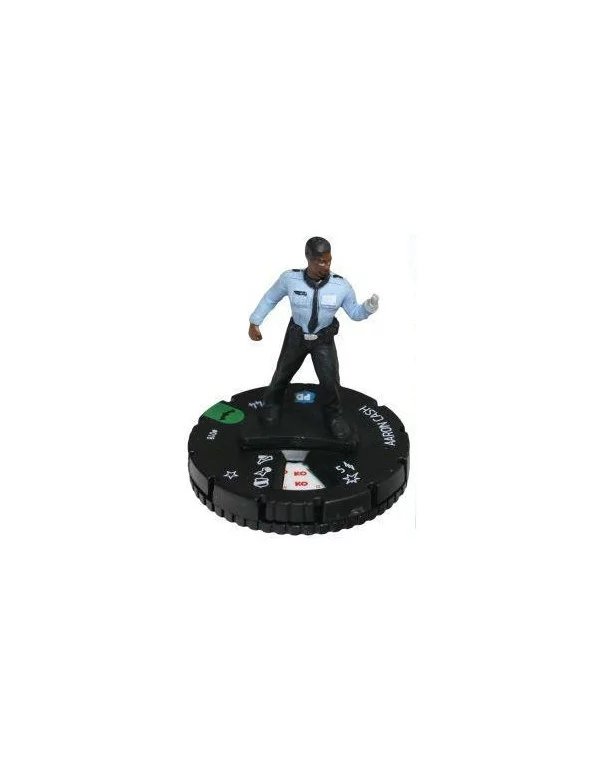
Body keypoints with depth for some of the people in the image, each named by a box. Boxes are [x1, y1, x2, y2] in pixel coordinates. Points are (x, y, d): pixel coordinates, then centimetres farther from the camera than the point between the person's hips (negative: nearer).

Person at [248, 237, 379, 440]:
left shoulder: (341, 286, -23)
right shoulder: (290, 279, -24)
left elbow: (354, 312, -10)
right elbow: (270, 298, -6)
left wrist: (368, 307, -31)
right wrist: (254, 322, -3)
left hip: (324, 339, 0)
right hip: (296, 336, 1)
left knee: (330, 380, -7)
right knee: (282, 374, 19)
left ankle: (333, 416, 22)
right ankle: (272, 404, 50)